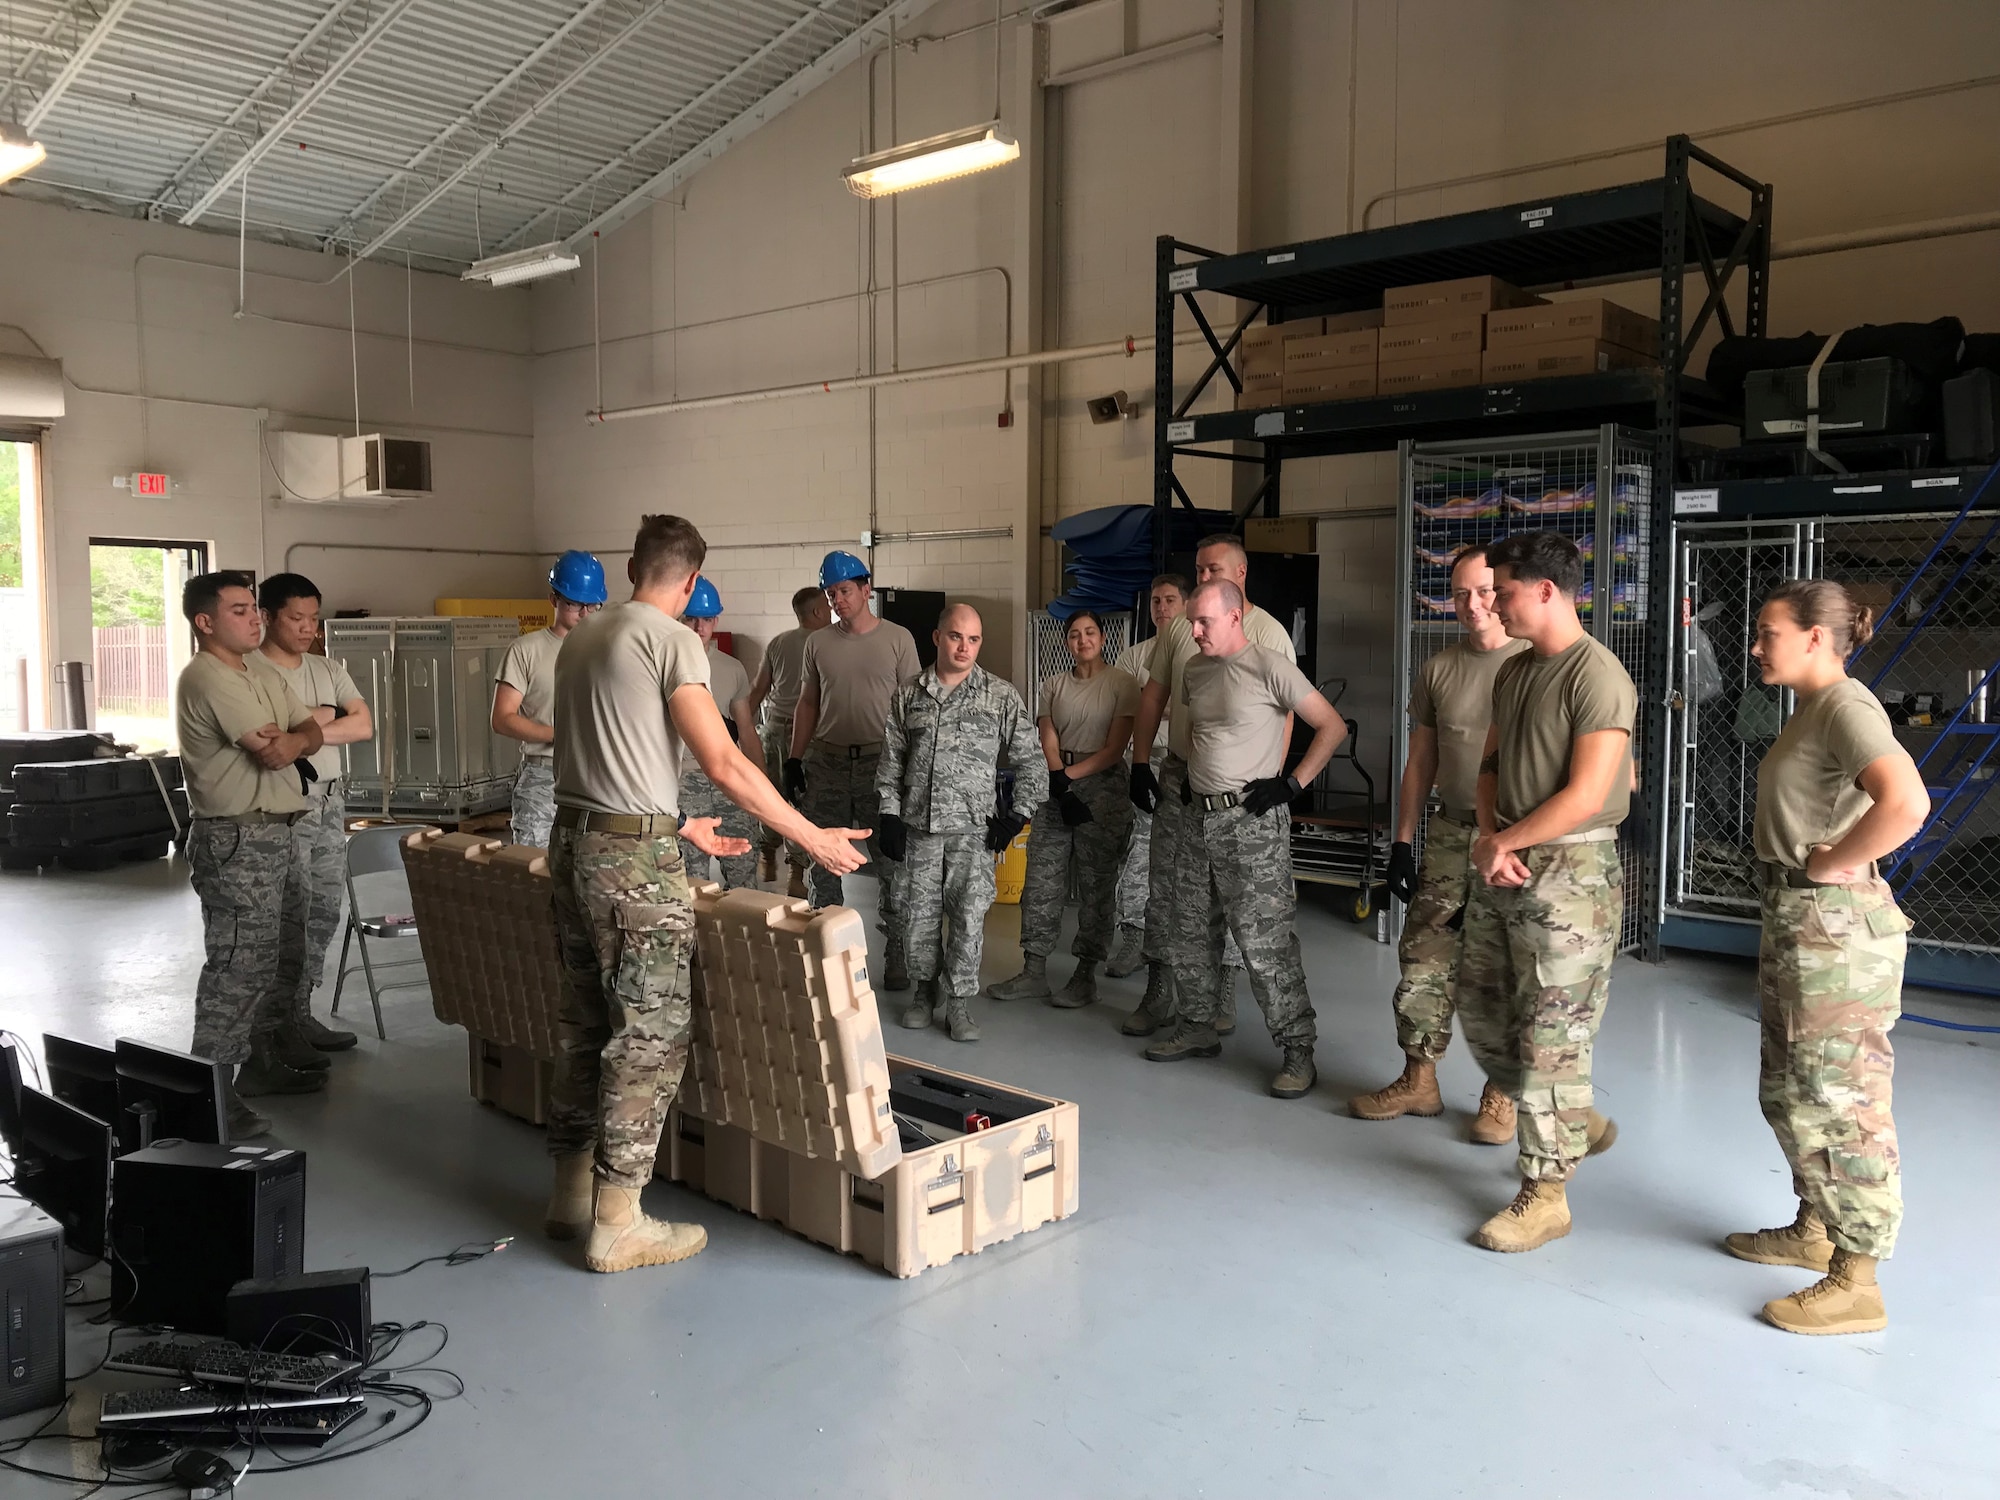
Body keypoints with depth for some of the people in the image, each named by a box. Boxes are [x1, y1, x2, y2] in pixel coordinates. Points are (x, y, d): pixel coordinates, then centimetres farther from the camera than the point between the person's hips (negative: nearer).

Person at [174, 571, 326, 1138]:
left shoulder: (267, 680, 16)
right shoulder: (207, 679, -15)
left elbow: (312, 734, 8)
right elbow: (269, 754, -20)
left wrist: (292, 740, -13)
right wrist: (294, 738, 0)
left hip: (278, 834, 10)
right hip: (236, 840, -10)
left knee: (281, 954, 17)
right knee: (237, 964, -10)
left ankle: (262, 1061, 30)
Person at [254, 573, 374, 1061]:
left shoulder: (328, 669, 13)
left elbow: (364, 726, 0)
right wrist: (327, 716, -9)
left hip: (330, 801, 7)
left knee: (324, 915, 11)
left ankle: (302, 1016, 22)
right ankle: (282, 1028, 4)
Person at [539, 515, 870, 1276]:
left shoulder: (581, 638, 15)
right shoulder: (671, 639, -11)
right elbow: (723, 762, -18)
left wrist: (680, 825, 27)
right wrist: (813, 838, -13)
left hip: (573, 842, 9)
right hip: (635, 859, -9)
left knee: (585, 1021, 16)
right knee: (651, 1037, -1)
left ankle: (571, 1192, 27)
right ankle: (618, 1225, 4)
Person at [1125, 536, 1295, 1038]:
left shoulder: (1268, 633, -6)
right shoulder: (1180, 628, 7)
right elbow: (1153, 695, 12)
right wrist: (1140, 763, 6)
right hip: (1179, 775, 4)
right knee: (1164, 885, 4)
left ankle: (1224, 996, 18)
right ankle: (1159, 994, 13)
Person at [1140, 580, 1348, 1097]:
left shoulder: (1268, 666, -11)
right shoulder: (1194, 670, 11)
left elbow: (1333, 727, -9)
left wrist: (1292, 785, -13)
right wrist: (1190, 779, 15)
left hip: (1252, 821, -7)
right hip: (1199, 816, 8)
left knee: (1263, 940, -9)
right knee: (1193, 931, 13)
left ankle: (1298, 1050, 0)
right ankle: (1197, 1028, 27)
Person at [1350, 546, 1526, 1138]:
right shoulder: (1437, 670, 8)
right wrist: (1402, 841, 9)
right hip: (1450, 834, 4)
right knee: (1424, 958, 4)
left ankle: (1502, 1094, 19)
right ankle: (1419, 1081, 18)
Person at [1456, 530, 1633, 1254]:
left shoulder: (1598, 677, -16)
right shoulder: (1513, 671, 11)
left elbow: (1584, 797, -20)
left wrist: (1504, 841, -9)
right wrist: (1489, 839, -3)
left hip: (1569, 873, -9)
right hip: (1501, 868, 9)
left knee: (1551, 1035, -2)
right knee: (1480, 1010, 15)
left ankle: (1545, 1194, 10)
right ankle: (1576, 1124, 36)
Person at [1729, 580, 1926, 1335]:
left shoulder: (1846, 706, -17)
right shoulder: (1810, 709, 13)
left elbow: (1906, 802, -33)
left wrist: (1836, 862, -21)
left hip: (1836, 926, -10)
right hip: (1795, 918, 10)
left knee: (1837, 1099, -2)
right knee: (1788, 1090, 20)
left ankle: (1856, 1282, 9)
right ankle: (1814, 1230, 36)